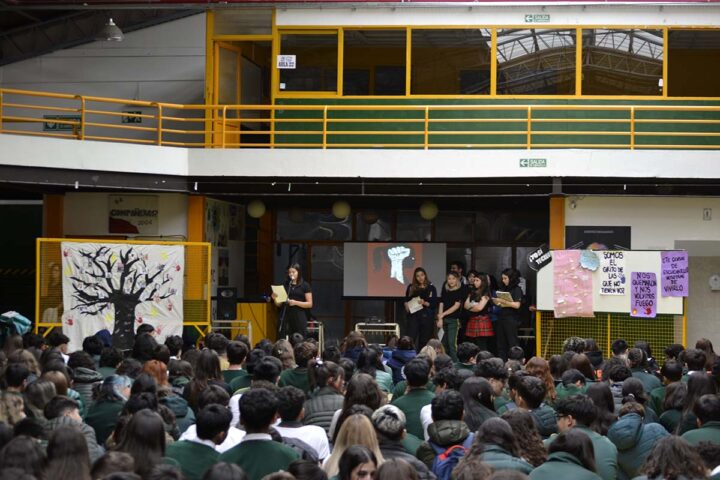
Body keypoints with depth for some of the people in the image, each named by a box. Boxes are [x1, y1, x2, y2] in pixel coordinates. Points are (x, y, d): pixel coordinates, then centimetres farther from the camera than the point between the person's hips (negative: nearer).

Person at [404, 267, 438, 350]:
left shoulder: (431, 288, 3)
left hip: (427, 316, -1)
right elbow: (406, 300, 15)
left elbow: (435, 304, 0)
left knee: (424, 341, 2)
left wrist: (425, 303, -16)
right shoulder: (411, 287, 11)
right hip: (413, 316, 1)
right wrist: (407, 306, -6)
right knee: (410, 339, -11)